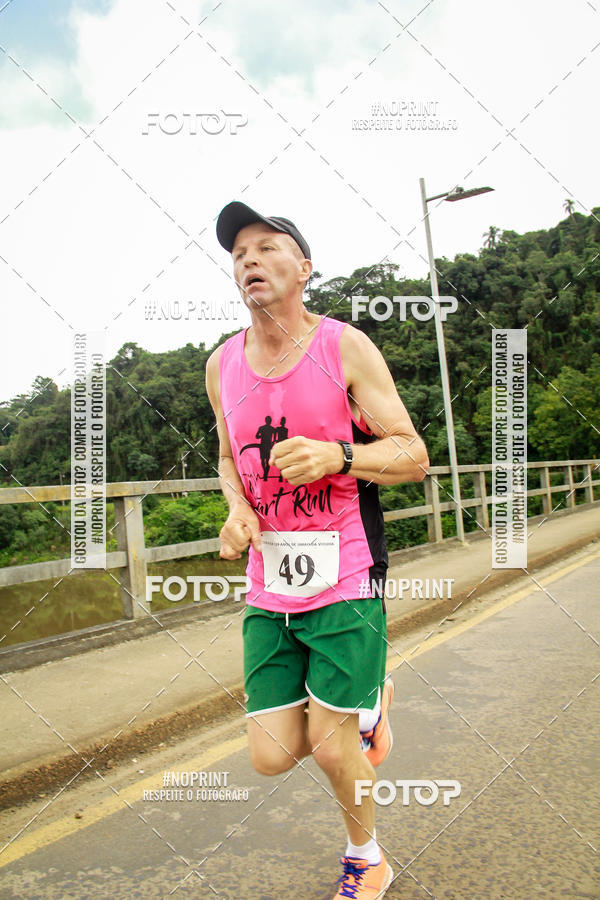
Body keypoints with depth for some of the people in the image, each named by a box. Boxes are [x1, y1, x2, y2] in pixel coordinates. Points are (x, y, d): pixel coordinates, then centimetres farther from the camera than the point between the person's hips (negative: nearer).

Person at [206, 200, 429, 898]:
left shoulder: (345, 348, -7)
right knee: (271, 756, 4)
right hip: (268, 588, 4)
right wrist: (238, 507, -2)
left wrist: (337, 456, -25)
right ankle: (364, 703, 37)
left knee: (333, 748, 3)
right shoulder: (222, 365, 6)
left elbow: (413, 455, -6)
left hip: (346, 580, -4)